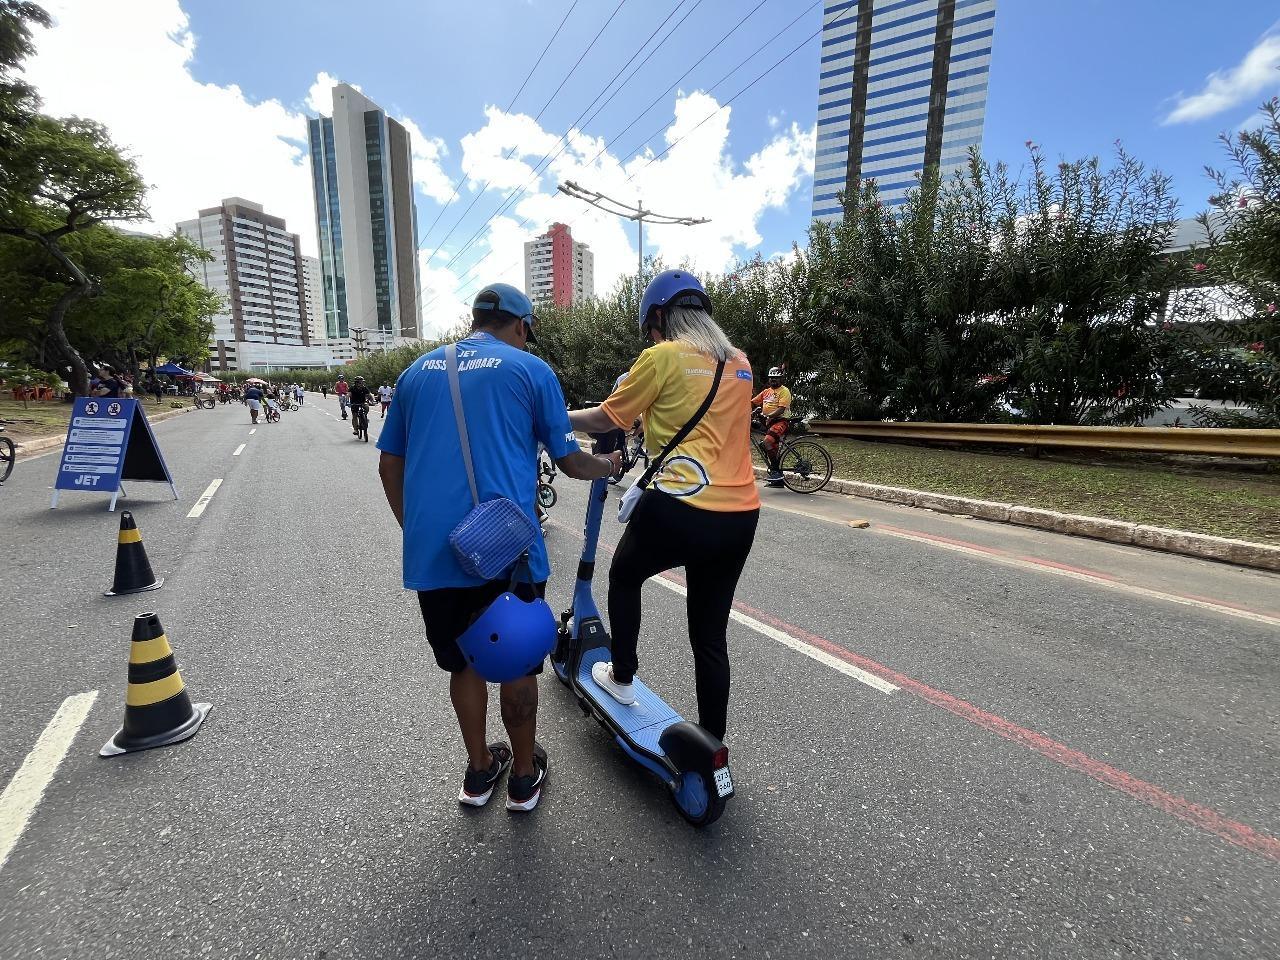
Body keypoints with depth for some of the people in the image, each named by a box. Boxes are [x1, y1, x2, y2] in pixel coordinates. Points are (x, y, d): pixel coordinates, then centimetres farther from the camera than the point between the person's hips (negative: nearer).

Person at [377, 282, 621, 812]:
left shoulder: (417, 371, 14)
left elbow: (389, 464, 16)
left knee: (464, 663, 21)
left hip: (430, 551, 4)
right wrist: (607, 465, 23)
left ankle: (479, 770, 38)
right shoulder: (530, 368, 1)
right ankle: (524, 776, 33)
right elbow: (571, 461, 2)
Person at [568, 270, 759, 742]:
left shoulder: (662, 356, -4)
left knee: (624, 577, 26)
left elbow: (605, 420, 3)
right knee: (710, 636, 17)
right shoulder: (739, 362, 14)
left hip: (679, 512, -6)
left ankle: (621, 678, 39)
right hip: (740, 518, 6)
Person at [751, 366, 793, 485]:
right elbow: (752, 402, 14)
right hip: (769, 422, 8)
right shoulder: (766, 391, 18)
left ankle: (775, 470, -24)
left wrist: (769, 416, -31)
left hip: (781, 421, -8)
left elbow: (781, 408, -17)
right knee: (774, 451, 10)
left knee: (767, 440, -31)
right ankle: (778, 480, 17)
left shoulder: (784, 391, -4)